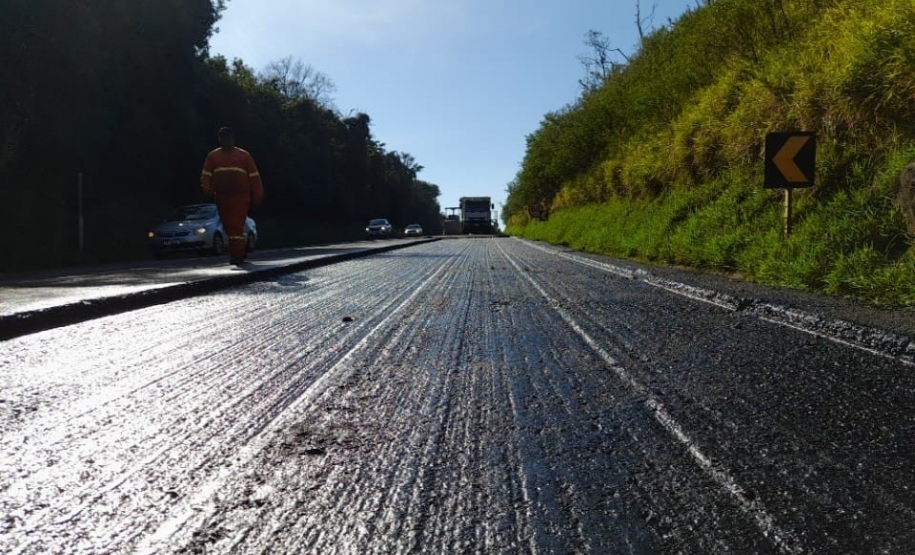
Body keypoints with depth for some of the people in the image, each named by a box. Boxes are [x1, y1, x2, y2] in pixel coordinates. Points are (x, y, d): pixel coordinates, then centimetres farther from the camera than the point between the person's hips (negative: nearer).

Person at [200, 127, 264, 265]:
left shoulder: (243, 155, 8)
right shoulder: (212, 156, 15)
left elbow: (254, 176, 6)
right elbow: (206, 175, 9)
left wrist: (257, 196, 0)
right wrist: (207, 189, -10)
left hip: (240, 196, -4)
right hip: (221, 197, 4)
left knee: (237, 226, -11)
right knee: (228, 226, 8)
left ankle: (236, 256, -10)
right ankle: (240, 252, 24)